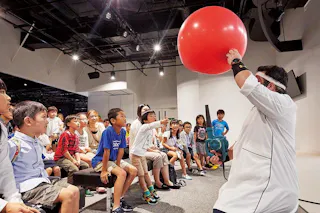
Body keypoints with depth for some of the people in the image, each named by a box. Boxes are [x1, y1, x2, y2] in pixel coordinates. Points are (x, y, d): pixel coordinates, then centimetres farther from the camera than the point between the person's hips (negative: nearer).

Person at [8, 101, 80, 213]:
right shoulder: (14, 145, -16)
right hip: (28, 188, -9)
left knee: (74, 190, 0)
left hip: (42, 182, 9)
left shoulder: (36, 142, 13)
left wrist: (47, 180, 16)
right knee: (69, 195, -21)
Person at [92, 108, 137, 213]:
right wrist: (104, 170, -22)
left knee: (133, 170, -2)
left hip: (113, 159, 8)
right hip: (100, 161, -8)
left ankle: (120, 197, 8)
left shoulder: (123, 131, -4)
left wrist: (117, 165, -10)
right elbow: (106, 152, -25)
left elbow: (121, 150, -3)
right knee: (122, 173, -27)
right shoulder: (108, 131, -25)